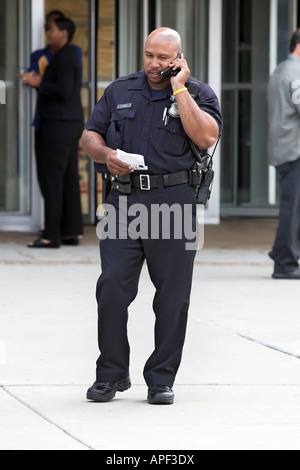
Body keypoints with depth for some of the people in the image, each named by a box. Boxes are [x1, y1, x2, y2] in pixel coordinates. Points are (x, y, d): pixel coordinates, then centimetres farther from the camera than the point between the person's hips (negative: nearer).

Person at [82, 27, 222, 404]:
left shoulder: (199, 94, 4)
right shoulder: (119, 92, 13)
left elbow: (206, 137, -14)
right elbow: (90, 135, 16)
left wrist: (179, 90, -12)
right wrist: (106, 154, -6)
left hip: (174, 201, -2)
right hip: (124, 200, 2)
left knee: (172, 295, 0)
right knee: (112, 288, -5)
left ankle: (161, 379, 10)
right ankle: (111, 374, 7)